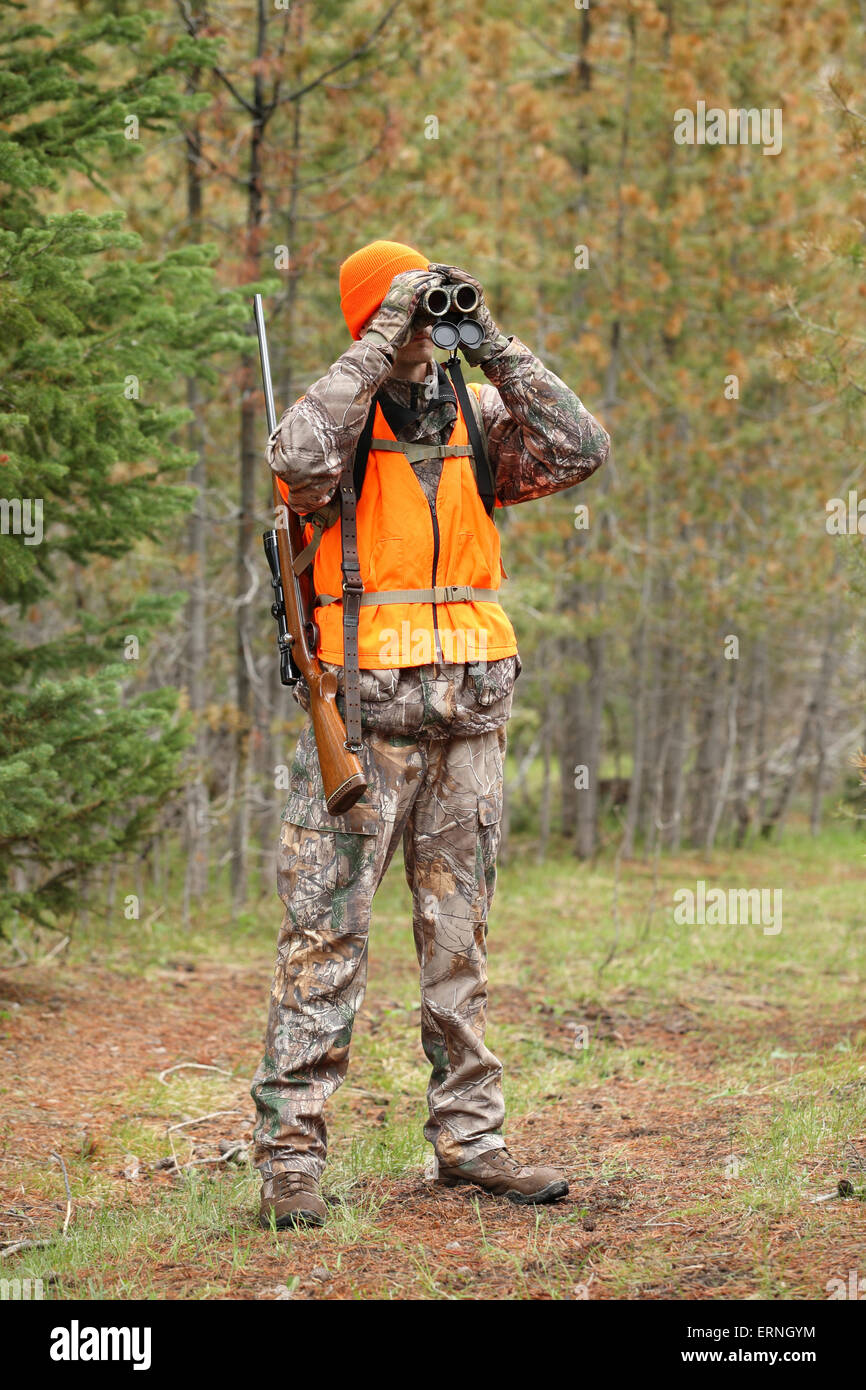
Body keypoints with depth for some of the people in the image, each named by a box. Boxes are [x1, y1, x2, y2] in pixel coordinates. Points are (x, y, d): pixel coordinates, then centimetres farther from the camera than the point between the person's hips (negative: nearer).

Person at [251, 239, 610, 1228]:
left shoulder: (475, 415, 9)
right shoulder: (343, 413, -2)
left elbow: (580, 451, -4)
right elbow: (296, 459, -26)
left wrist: (497, 347, -6)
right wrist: (383, 344, -21)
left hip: (469, 713, 5)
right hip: (363, 710, -5)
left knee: (459, 933, 11)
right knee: (326, 933, -6)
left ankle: (467, 1136, 18)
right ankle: (289, 1153, -5)